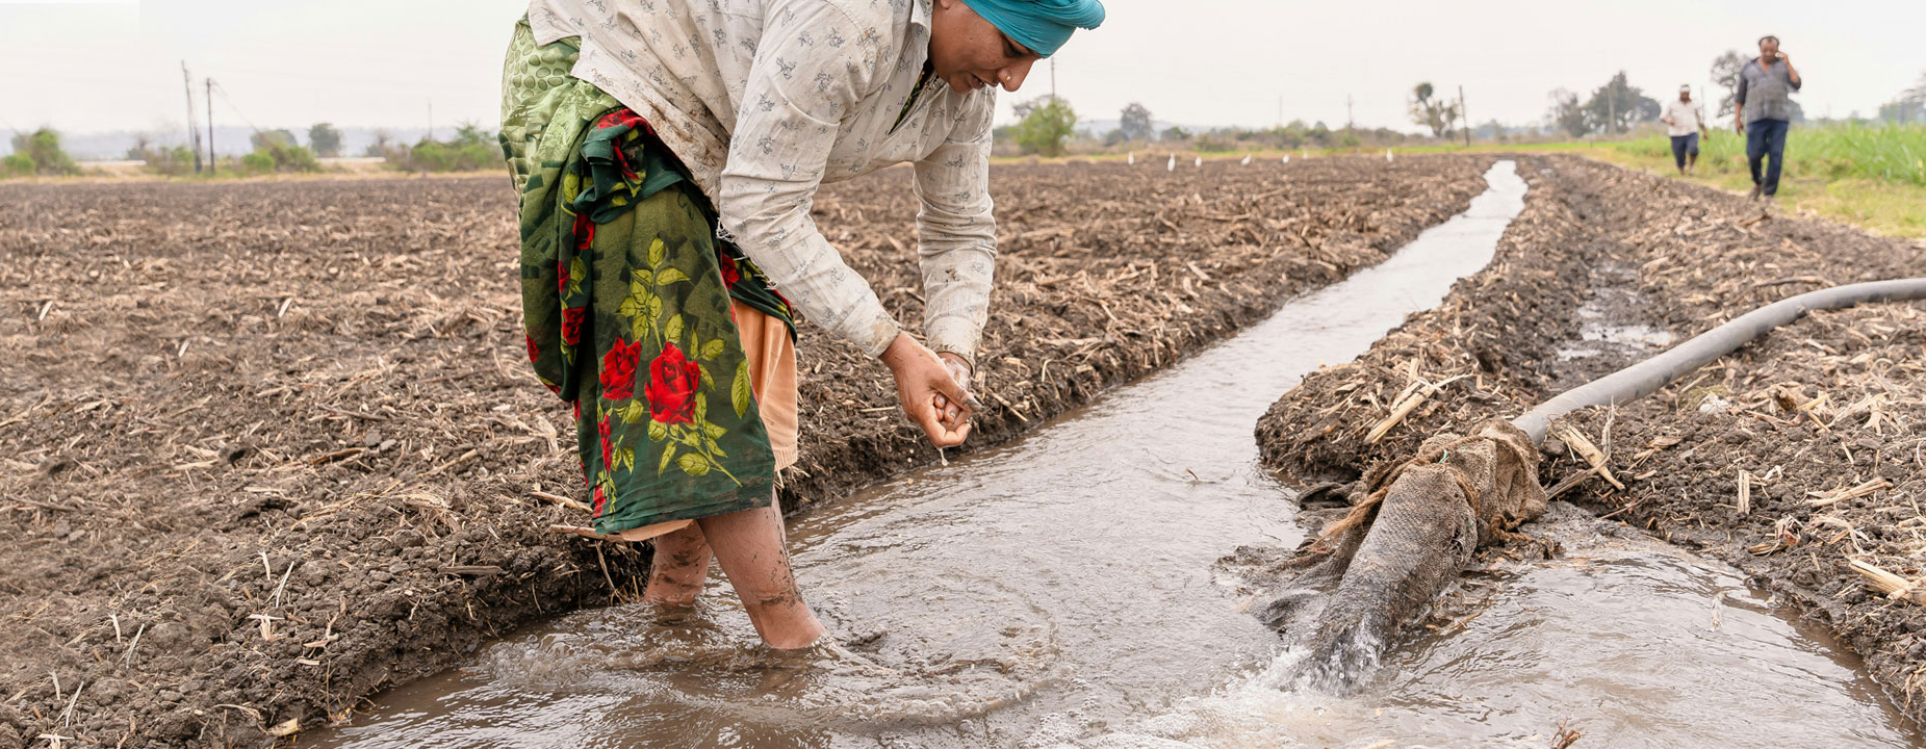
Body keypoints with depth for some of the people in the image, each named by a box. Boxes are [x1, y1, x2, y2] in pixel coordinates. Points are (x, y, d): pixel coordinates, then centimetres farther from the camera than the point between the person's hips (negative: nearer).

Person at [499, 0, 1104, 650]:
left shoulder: (967, 87, -8)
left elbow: (961, 230, 5)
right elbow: (762, 210, -33)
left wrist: (952, 356, -13)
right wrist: (892, 347, -31)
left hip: (701, 145, 9)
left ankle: (673, 581, 25)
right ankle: (790, 631, -10)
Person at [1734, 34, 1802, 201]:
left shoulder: (1784, 65, 8)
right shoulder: (1748, 68, 8)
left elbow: (1797, 85, -6)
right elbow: (1740, 96, 10)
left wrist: (1788, 63, -9)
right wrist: (1737, 118, 4)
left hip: (1780, 117, 0)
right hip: (1757, 117, 0)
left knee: (1776, 156, -5)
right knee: (1754, 155, -6)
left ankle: (1769, 194, 0)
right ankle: (1758, 182, 23)